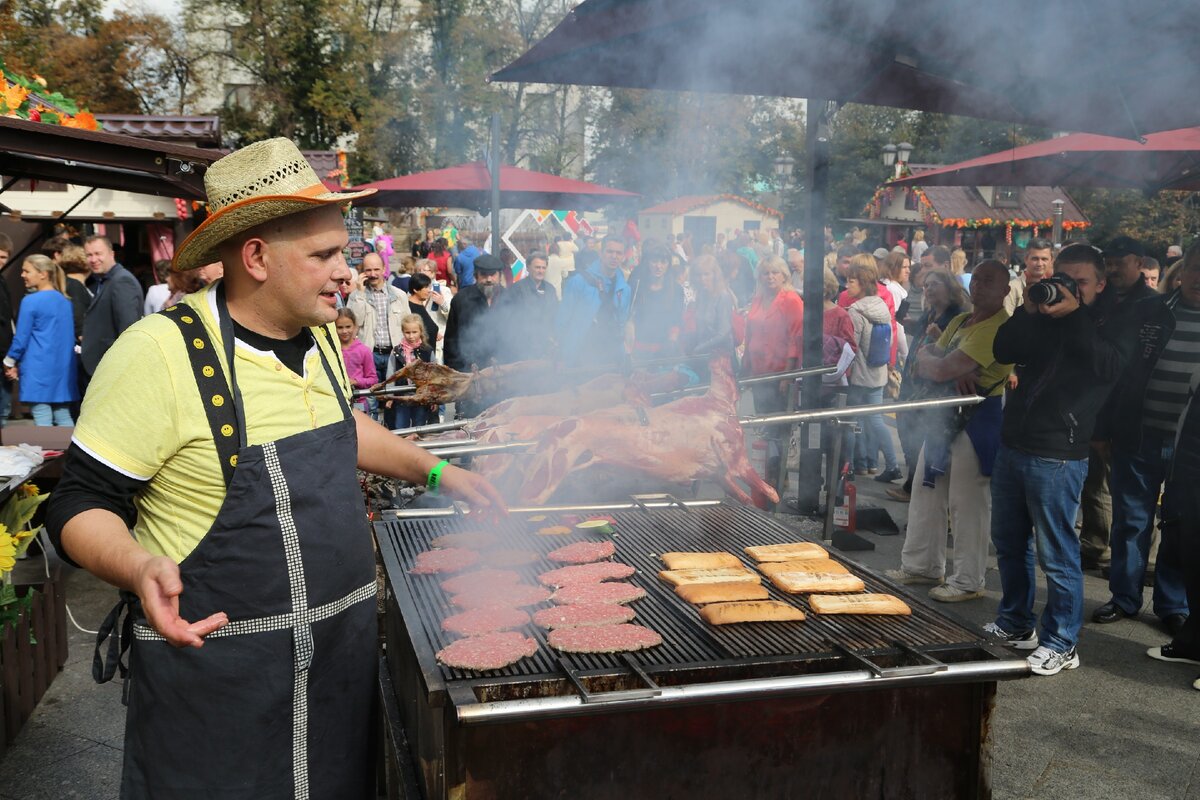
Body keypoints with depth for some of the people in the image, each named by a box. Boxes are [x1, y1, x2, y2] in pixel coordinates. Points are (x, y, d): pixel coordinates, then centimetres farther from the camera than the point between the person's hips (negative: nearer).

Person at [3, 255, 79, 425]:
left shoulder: (31, 301, -10)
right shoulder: (65, 301, 9)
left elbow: (21, 338, -7)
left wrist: (9, 363, 10)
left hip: (39, 370, -6)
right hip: (63, 369, 6)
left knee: (43, 422, -2)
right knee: (64, 418, 10)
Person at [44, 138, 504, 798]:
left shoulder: (318, 335, 4)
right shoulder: (161, 352, -20)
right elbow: (81, 504, -14)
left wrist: (437, 473, 21)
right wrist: (139, 567, -33)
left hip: (342, 651, 7)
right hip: (214, 663, -7)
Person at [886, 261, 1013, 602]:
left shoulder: (999, 327, -17)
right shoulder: (959, 321, 13)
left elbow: (941, 369, -24)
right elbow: (924, 362, 4)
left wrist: (929, 358, -2)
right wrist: (950, 369, -16)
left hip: (977, 420, -9)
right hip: (946, 414, 9)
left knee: (966, 503, -2)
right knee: (926, 492, 16)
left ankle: (967, 581, 10)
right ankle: (922, 565, 29)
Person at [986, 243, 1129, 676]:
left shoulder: (1106, 326, -2)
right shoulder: (1044, 321, 15)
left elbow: (1107, 366, -22)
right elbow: (1003, 352, 6)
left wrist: (1074, 315, -22)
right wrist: (1027, 311, -6)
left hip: (1057, 457, -7)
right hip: (1012, 447, 7)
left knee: (1056, 554, -2)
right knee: (1009, 543, 16)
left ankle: (1061, 644, 9)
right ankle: (1015, 624, 31)